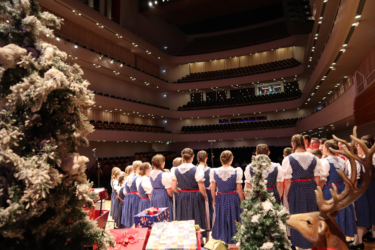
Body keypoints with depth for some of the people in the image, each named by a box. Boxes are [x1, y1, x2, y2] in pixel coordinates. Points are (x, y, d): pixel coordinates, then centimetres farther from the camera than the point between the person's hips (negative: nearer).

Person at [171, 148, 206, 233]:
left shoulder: (176, 170, -2)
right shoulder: (197, 170, -16)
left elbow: (173, 187, 1)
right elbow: (201, 187, -15)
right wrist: (204, 196, 4)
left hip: (182, 197, 4)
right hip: (195, 197, -4)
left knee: (183, 222, 16)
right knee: (196, 220, 10)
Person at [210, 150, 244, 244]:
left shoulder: (214, 172, -9)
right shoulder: (237, 171, -15)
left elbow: (213, 189, -2)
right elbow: (239, 189, -10)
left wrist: (214, 201, 12)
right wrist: (242, 201, 3)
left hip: (220, 199, 2)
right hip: (233, 199, -2)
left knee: (221, 221, 18)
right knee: (234, 221, 15)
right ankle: (234, 242, 29)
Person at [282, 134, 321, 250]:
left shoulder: (288, 159, -11)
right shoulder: (314, 158, 0)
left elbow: (288, 181, -10)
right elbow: (318, 178, 3)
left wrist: (286, 196, 1)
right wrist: (316, 192, 15)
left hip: (296, 191, -3)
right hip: (311, 190, 4)